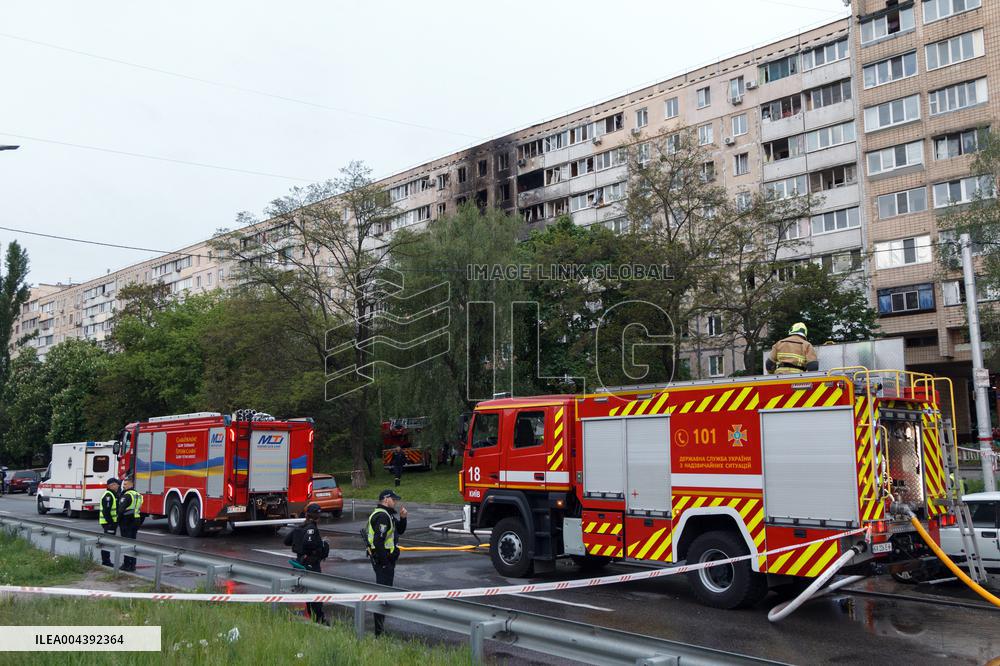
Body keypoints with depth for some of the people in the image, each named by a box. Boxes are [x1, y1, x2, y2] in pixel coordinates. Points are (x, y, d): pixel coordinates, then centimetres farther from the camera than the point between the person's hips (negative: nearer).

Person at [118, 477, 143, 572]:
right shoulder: (138, 495, 14)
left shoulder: (127, 495, -14)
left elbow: (121, 509, -19)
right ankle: (132, 564, 16)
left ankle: (127, 565, -2)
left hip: (126, 522, -8)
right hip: (136, 521, 8)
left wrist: (119, 520, -7)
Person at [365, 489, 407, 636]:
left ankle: (380, 623, 32)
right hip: (383, 559, -11)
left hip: (385, 559, 11)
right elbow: (378, 540, -27)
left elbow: (400, 530, 22)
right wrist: (384, 562, -25)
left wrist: (402, 518, 3)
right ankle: (379, 630, -4)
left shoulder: (387, 515, 16)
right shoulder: (382, 516, -19)